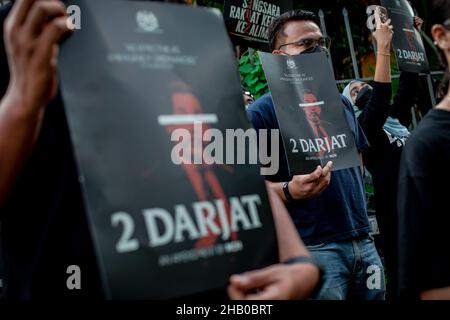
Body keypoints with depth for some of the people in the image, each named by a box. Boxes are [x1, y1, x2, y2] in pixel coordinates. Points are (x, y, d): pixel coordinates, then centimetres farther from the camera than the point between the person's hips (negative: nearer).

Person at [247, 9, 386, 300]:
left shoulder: (341, 104, 14)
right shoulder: (263, 111, -7)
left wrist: (361, 220, 18)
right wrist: (289, 191, -29)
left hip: (363, 242, 7)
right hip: (312, 247, -7)